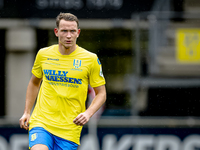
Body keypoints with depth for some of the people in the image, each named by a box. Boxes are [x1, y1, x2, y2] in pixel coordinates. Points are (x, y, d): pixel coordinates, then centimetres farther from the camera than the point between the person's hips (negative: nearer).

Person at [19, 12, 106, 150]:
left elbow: (101, 93, 5)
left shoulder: (91, 59, -2)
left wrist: (88, 113, -13)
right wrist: (27, 112, 15)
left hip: (70, 130, 0)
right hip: (41, 122, 0)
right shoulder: (43, 55, 4)